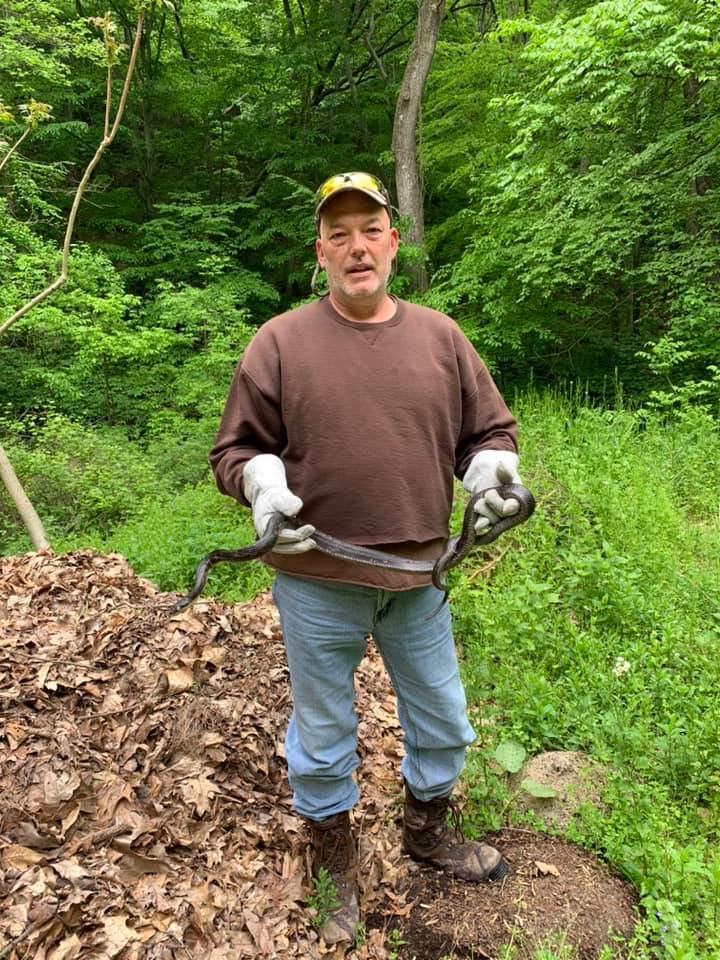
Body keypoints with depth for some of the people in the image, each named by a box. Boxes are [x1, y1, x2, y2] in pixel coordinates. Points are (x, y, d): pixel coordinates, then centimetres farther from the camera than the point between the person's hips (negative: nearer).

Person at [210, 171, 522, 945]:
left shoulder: (440, 336, 3)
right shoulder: (280, 342, -5)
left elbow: (489, 430, 10)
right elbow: (235, 449, -1)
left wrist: (491, 472, -11)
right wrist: (262, 482, -21)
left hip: (418, 577, 3)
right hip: (318, 582, -2)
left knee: (443, 724, 20)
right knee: (323, 736, 15)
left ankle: (427, 832, 50)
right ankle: (333, 865, 43)